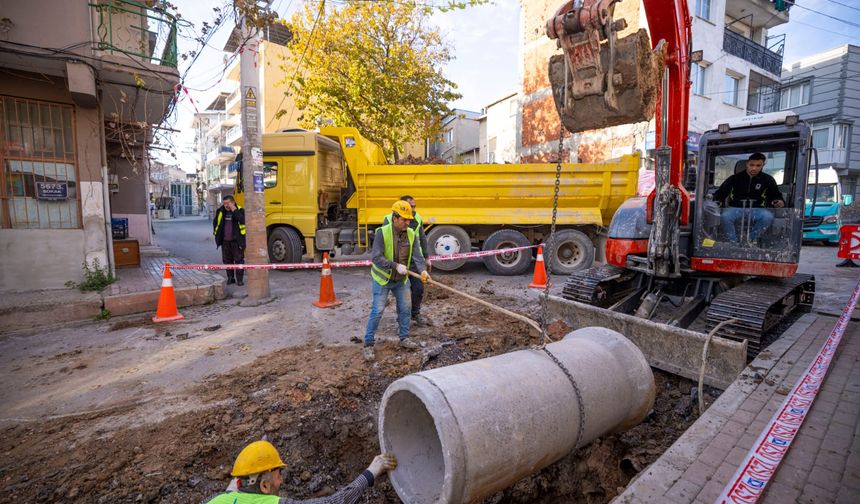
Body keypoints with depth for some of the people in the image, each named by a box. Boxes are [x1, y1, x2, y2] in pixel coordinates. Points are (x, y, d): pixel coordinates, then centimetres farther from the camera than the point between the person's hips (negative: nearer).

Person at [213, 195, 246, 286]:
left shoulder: (240, 210, -6)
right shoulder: (220, 211, 7)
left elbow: (242, 220, -24)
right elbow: (215, 223, 19)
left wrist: (234, 210, -23)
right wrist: (217, 235, 13)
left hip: (236, 240, -5)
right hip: (225, 241, 5)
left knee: (239, 260, -1)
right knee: (227, 260, 10)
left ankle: (240, 279, 5)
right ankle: (230, 278, 21)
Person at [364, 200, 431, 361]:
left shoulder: (410, 234, -6)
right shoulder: (382, 232, -22)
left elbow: (417, 255, -12)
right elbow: (376, 258, -28)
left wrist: (423, 270, -30)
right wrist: (396, 265, -36)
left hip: (400, 280, 5)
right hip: (382, 279, -5)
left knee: (405, 309, 11)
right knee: (377, 311, -3)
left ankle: (404, 339, 29)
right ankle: (368, 344, 9)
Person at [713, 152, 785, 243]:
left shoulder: (767, 179, 10)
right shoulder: (735, 178, 7)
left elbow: (776, 195, 16)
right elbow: (721, 192, 11)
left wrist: (780, 202, -8)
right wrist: (717, 202, -11)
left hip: (756, 209, 1)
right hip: (736, 208, -1)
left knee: (768, 217, -33)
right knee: (725, 216, -36)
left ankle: (750, 241, -18)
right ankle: (733, 243, -22)